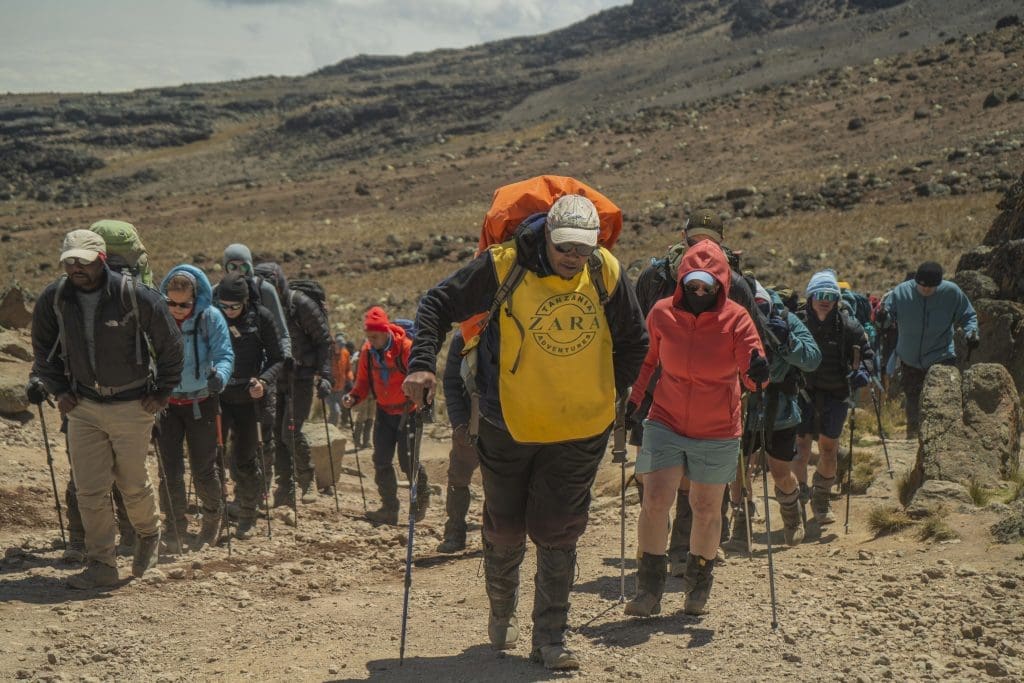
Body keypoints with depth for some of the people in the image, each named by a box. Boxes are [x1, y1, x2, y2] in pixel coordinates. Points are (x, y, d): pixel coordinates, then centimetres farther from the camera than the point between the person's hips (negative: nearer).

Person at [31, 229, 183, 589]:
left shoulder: (135, 296, -17)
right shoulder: (53, 299, -5)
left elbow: (170, 344, -6)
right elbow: (43, 347, 14)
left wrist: (162, 392, -2)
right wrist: (59, 390, 8)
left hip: (132, 406, -3)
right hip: (83, 405, 3)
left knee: (133, 483, 8)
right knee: (89, 489, 1)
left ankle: (148, 535, 37)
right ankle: (101, 565, 12)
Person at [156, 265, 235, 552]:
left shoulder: (210, 317, -10)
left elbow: (224, 354, -14)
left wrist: (219, 376, -35)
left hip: (201, 402, -1)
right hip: (166, 402, 1)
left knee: (203, 469, 7)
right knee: (170, 470, -4)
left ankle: (213, 517, 33)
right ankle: (176, 528, 8)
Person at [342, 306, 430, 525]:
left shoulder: (406, 347, -19)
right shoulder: (367, 351, -3)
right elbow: (363, 381, 4)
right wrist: (354, 396, -14)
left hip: (408, 411, -5)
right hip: (384, 412, 5)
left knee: (408, 460, -3)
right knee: (381, 461, 1)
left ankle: (422, 497, 24)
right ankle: (389, 509, 10)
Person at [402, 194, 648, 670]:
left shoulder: (608, 273, -7)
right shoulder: (503, 266, -16)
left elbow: (634, 343, 10)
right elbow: (437, 305, -7)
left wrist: (607, 394, 8)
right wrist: (422, 364, -18)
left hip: (580, 432, 1)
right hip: (509, 425, 0)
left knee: (557, 534, -1)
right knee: (505, 529, 14)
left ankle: (550, 639, 9)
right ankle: (502, 612, 40)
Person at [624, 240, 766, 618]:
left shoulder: (735, 318, -11)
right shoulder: (662, 313, -6)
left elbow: (751, 373, -14)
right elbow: (647, 360, 11)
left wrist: (757, 371, -37)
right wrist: (632, 399, 4)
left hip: (717, 434, 0)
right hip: (665, 423, 1)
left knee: (706, 510, 10)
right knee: (654, 501, -10)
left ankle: (698, 587, 30)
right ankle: (649, 590, 1)